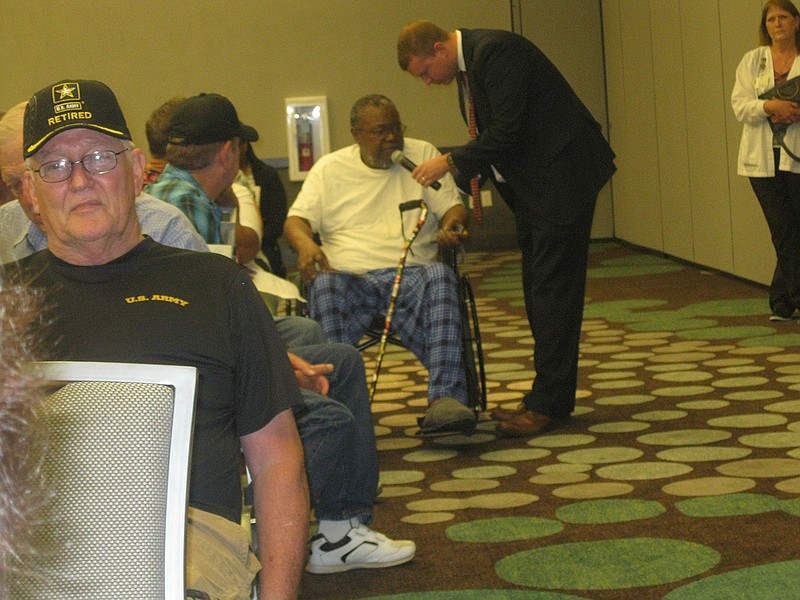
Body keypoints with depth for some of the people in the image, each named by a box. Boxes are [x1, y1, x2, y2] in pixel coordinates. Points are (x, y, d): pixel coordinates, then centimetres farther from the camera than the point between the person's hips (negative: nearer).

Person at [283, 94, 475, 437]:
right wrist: (305, 244, -16)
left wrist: (451, 225, -11)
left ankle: (444, 399, -46)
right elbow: (296, 220, 9)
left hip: (411, 272, 1)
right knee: (324, 286, -36)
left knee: (440, 277, -35)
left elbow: (452, 207, 14)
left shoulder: (422, 154, 18)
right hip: (350, 276, 0)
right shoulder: (330, 168, 16)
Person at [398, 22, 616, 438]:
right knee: (537, 290, 11)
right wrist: (459, 184, 7)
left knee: (553, 289, -9)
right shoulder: (468, 63, 13)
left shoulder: (496, 52, -18)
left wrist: (451, 162, -15)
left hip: (563, 176, -10)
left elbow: (507, 130, -23)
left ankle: (549, 403, -6)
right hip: (530, 184, 10)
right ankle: (548, 398, 17)